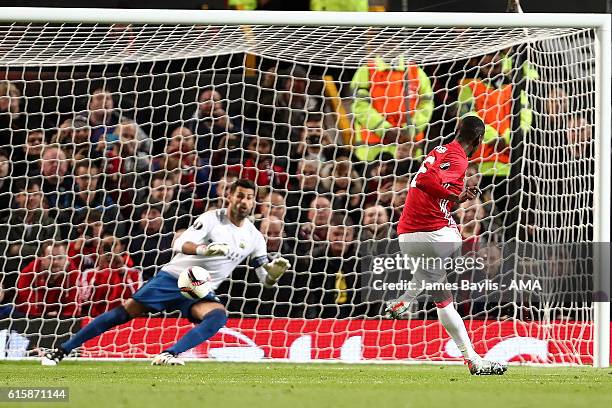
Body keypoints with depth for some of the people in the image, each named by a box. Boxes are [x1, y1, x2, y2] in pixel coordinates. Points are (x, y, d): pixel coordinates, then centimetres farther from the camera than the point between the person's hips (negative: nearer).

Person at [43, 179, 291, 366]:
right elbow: (180, 244, -22)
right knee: (124, 313, -10)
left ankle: (168, 356, -44)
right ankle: (61, 352, -3)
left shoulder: (254, 238, 4)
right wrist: (205, 249, -42)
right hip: (174, 278, -3)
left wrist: (275, 272, -15)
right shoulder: (212, 219, -9)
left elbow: (266, 280, 9)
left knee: (219, 315, -31)